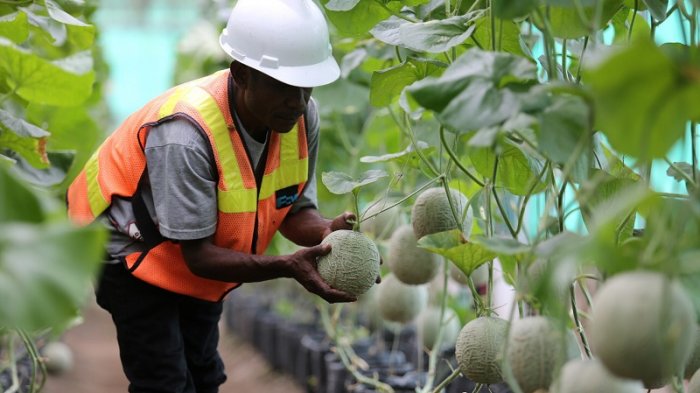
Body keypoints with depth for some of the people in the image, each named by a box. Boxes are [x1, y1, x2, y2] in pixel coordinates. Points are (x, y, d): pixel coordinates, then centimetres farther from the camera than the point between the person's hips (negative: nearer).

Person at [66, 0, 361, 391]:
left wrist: (326, 232, -32)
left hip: (201, 254, 7)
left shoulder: (301, 114, -20)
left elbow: (296, 209, -9)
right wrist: (287, 266, -46)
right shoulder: (186, 135, -39)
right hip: (134, 249, -6)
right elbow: (198, 254, -35)